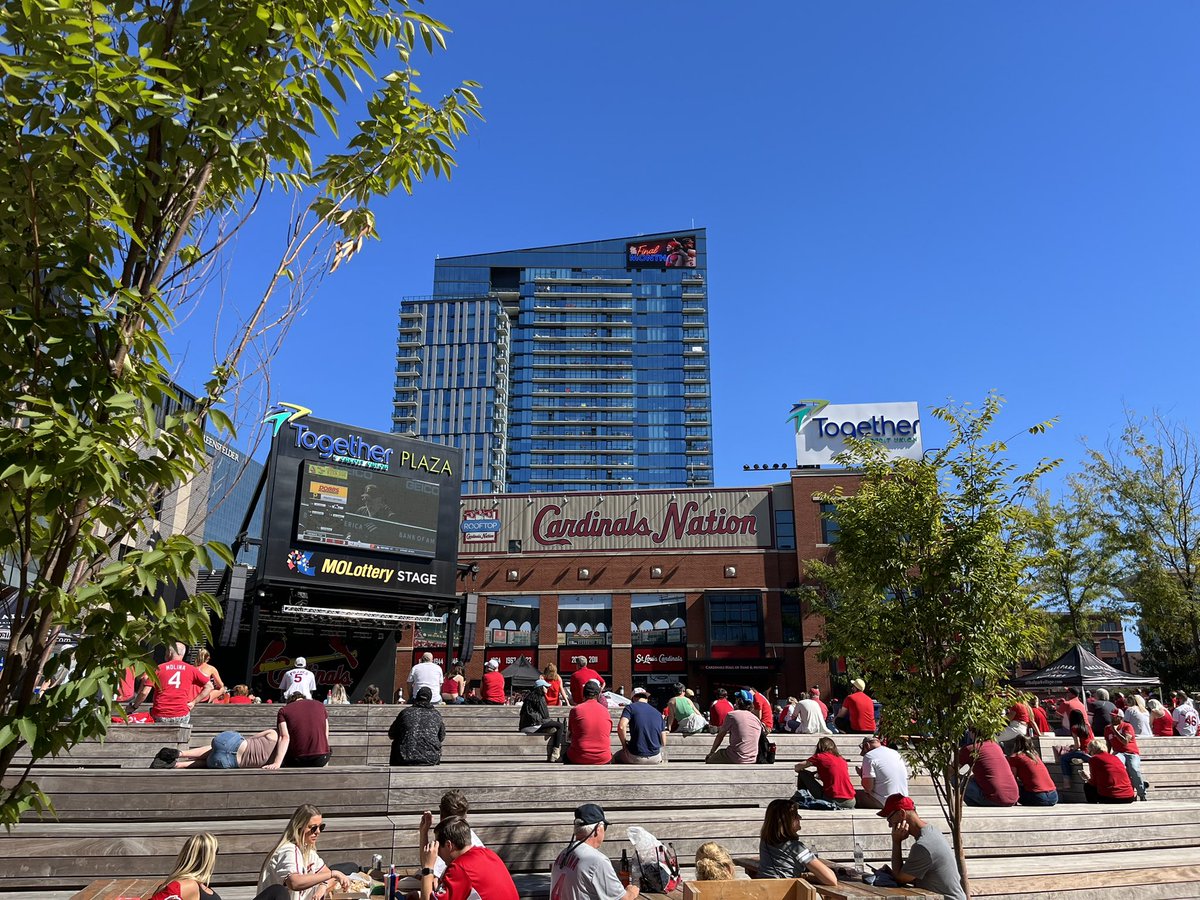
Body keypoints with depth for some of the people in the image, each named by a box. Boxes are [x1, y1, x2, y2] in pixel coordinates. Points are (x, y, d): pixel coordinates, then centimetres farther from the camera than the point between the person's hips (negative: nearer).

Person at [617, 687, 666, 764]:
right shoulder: (658, 713, 10)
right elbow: (663, 743, 9)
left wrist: (624, 745, -3)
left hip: (635, 758, -3)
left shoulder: (631, 707, -1)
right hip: (655, 759, 3)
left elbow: (621, 727, -19)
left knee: (617, 757, 27)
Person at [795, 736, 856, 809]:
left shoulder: (820, 756, 0)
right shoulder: (842, 759, 15)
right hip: (850, 802, 5)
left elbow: (797, 767, 7)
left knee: (803, 774, 8)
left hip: (833, 800, -5)